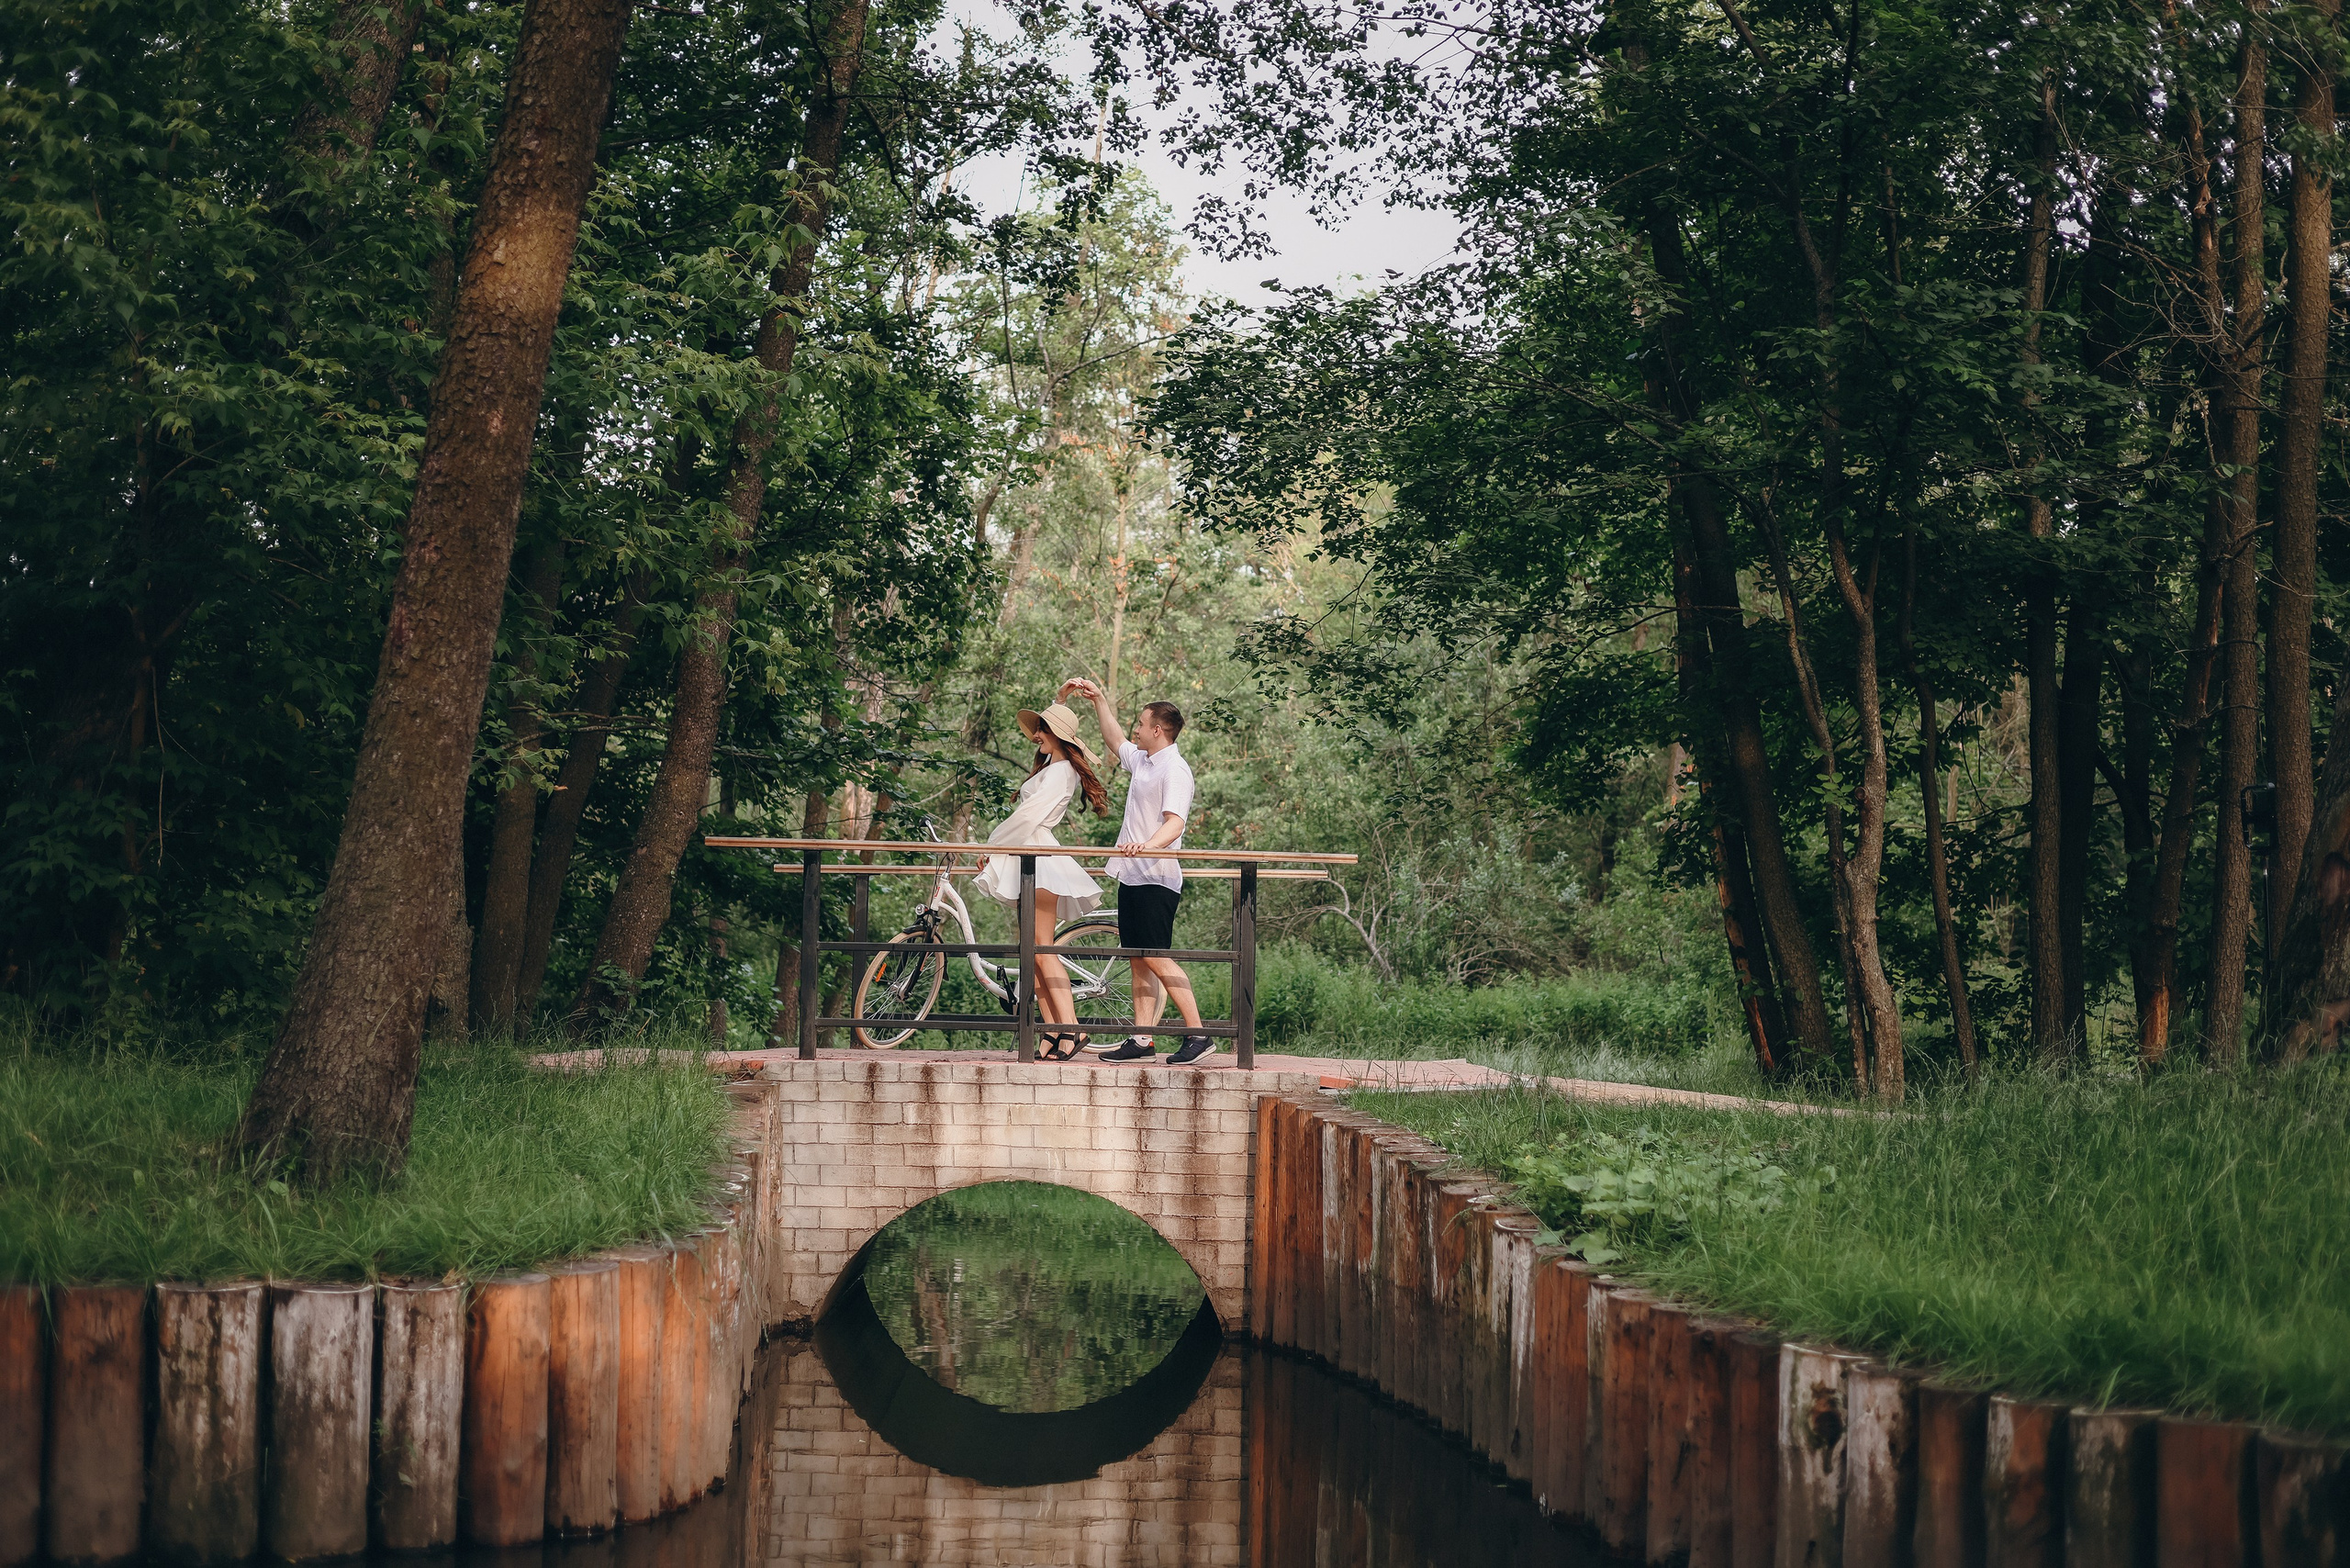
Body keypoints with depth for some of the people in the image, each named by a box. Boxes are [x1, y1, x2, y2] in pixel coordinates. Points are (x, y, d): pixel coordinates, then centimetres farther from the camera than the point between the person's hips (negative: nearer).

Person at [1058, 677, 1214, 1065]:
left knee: (1157, 959, -14)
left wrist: (1149, 845, -45)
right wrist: (1098, 700, 36)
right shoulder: (1142, 760, 15)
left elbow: (1174, 823, -27)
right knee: (1140, 961, 7)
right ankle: (1142, 1041, 7)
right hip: (1132, 877, 10)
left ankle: (1198, 1036, -13)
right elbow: (1115, 740, 37)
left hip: (1157, 879, -10)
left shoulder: (1175, 770, -14)